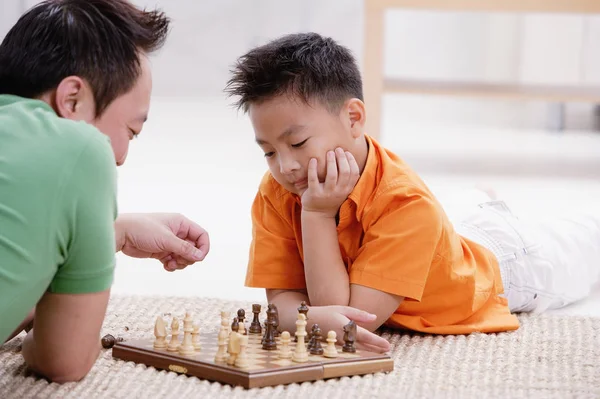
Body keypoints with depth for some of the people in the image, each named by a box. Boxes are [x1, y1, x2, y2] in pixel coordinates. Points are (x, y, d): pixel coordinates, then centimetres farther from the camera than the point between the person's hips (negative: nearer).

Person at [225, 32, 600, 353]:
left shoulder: (407, 204, -48)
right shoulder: (276, 193, -32)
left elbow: (356, 313, -50)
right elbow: (281, 299, -33)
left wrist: (317, 214, -53)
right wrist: (318, 318, -56)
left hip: (501, 266, -3)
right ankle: (493, 212, 64)